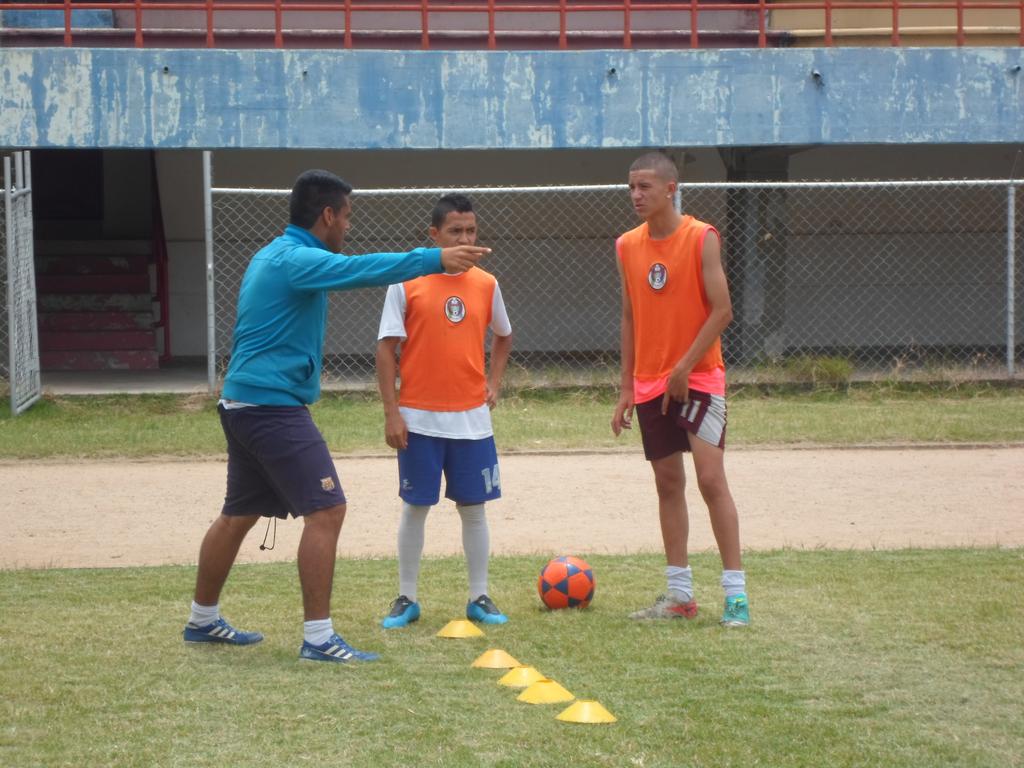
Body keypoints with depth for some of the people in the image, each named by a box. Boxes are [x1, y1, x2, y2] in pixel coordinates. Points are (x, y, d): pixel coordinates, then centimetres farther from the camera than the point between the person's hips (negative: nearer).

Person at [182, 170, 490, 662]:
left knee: (239, 515, 21)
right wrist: (434, 260, -32)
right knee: (326, 510, -12)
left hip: (243, 402, 11)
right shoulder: (296, 260, -16)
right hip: (273, 405, -11)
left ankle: (203, 620, 32)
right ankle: (318, 638, -14)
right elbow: (362, 269, -30)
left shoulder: (273, 256, 15)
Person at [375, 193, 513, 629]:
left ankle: (479, 599, 14)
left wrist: (494, 383, 8)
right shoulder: (406, 283, -6)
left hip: (471, 418, 3)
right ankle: (406, 599, 13)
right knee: (415, 507, 5)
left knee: (473, 508, 6)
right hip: (420, 418, -3)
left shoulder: (486, 285, 4)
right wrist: (391, 412, -9)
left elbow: (503, 336, 22)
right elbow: (386, 348, -5)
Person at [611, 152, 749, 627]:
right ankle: (679, 595, 14)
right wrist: (627, 388, 11)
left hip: (698, 378, -5)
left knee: (710, 477, -12)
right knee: (667, 482, 8)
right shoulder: (627, 247, 7)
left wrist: (684, 367, -16)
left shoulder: (701, 239, -9)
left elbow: (722, 311, -11)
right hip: (650, 383, 5)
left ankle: (736, 593, -9)